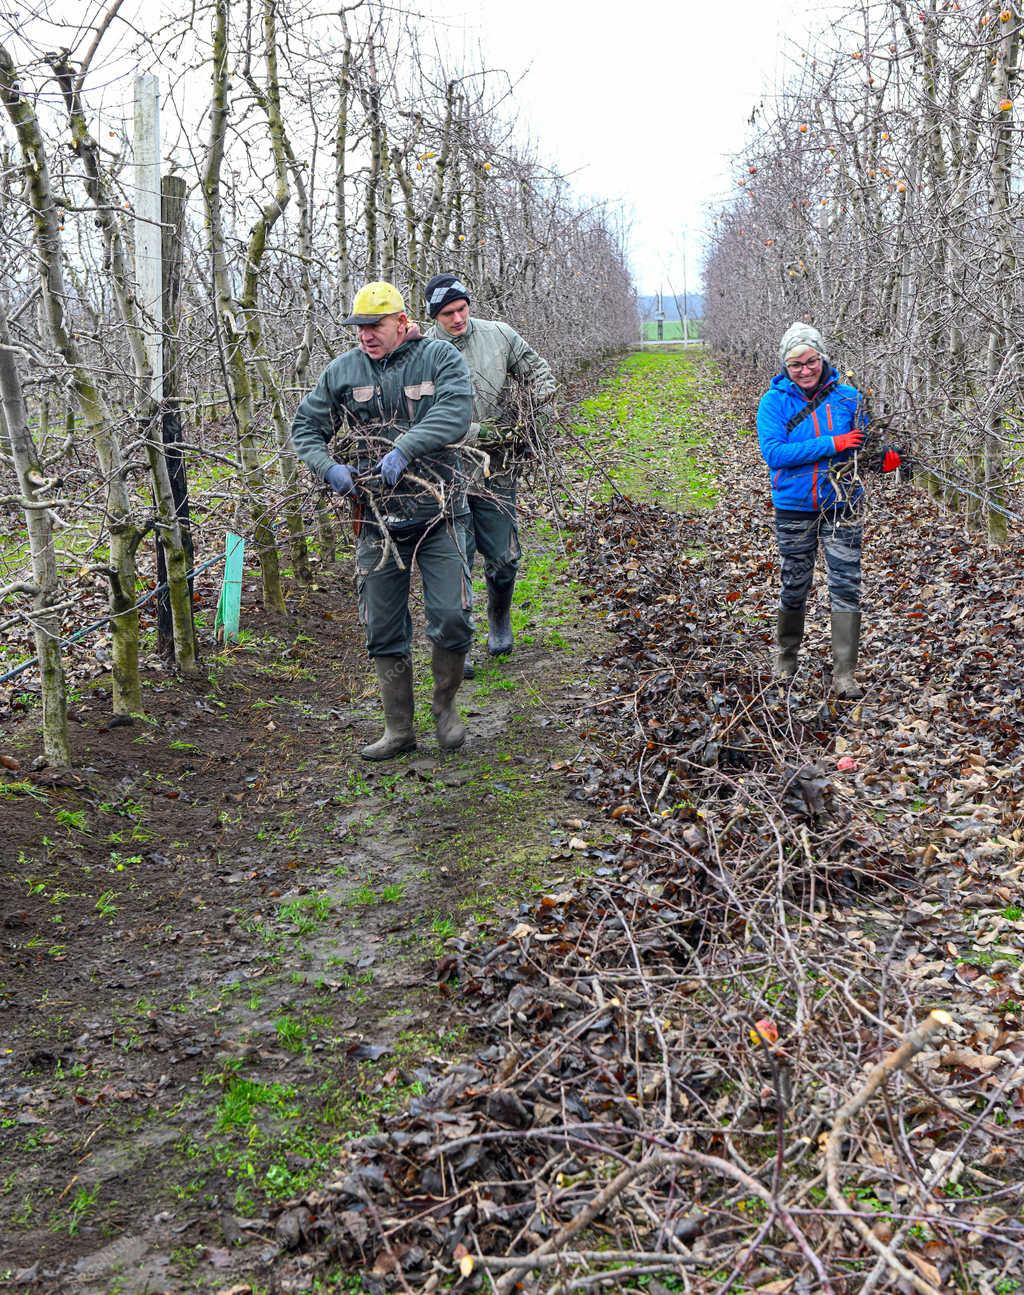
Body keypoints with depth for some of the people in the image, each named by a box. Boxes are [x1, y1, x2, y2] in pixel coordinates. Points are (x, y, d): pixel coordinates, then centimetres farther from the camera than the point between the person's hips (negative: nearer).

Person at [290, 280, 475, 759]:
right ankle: (398, 730, 20)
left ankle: (445, 705, 19)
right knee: (384, 631, 7)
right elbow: (305, 427, 11)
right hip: (377, 519, 3)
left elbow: (455, 414, -19)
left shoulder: (440, 358, -3)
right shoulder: (343, 370, 5)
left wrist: (403, 451, -28)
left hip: (438, 515, -2)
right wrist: (328, 468, -7)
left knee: (452, 619, -8)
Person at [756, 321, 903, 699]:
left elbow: (867, 442, 9)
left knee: (846, 588, -3)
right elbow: (773, 452, -21)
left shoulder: (848, 397, -2)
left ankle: (844, 676, 1)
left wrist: (886, 455, -14)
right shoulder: (774, 402, -8)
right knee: (795, 586, 14)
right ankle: (786, 657, 36)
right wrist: (832, 444, -24)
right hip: (794, 509, -1)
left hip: (843, 508, 1)